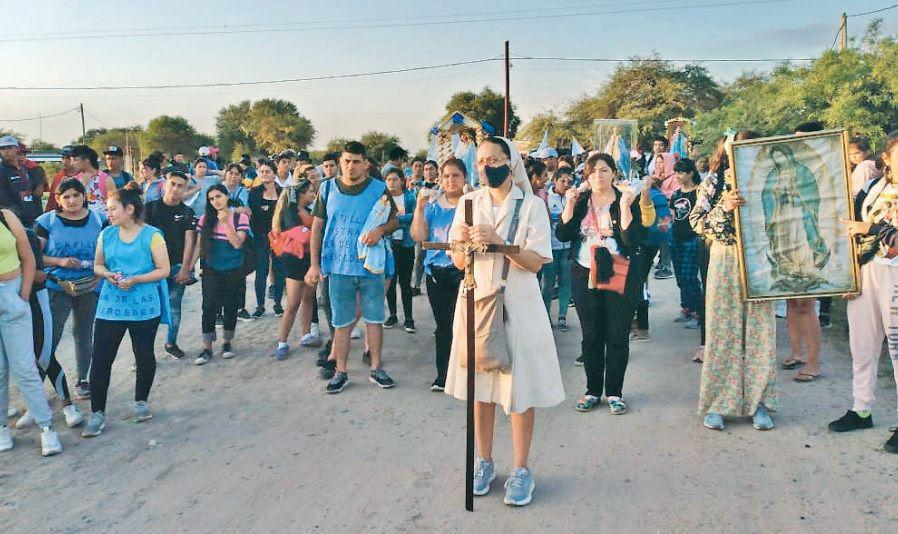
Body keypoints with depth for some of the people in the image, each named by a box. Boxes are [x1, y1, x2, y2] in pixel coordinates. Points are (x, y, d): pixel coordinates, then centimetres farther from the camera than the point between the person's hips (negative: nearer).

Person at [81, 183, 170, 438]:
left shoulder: (152, 236, -8)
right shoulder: (106, 234, 4)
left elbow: (163, 270, -9)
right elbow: (98, 265, 14)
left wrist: (135, 280, -20)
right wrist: (107, 275, -8)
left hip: (144, 308, -3)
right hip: (110, 306, 3)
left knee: (144, 356, 12)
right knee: (101, 359, -1)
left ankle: (141, 401, 33)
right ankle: (97, 412, 10)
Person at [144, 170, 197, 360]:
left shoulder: (187, 212, 6)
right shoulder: (151, 207, 4)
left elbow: (189, 240, 0)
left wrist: (185, 268, -7)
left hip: (177, 266, 1)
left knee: (174, 306, 10)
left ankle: (171, 343, 24)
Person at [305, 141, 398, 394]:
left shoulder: (379, 188, 0)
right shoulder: (328, 188, 4)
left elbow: (394, 220, 5)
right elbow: (318, 226, 7)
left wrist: (380, 230, -18)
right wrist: (315, 264, 2)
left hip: (371, 266, 0)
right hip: (338, 267, 1)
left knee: (374, 319, 8)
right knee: (341, 323, 8)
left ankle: (376, 368, 22)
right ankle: (340, 371, 19)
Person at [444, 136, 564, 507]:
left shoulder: (531, 205, -2)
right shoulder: (469, 203, 7)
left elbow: (535, 263, -10)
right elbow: (458, 263, 6)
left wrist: (499, 240, -23)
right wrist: (463, 242, -15)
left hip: (517, 305, -3)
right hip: (476, 301, 3)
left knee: (519, 386, 1)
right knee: (480, 384, 10)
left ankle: (521, 470, 14)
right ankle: (484, 462, 25)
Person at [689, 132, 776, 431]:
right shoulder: (714, 182, 4)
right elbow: (696, 222, -4)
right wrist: (724, 208, -18)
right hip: (725, 261, -2)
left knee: (760, 331, 3)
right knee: (722, 331, 1)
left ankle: (758, 402, 13)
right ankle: (717, 403, 10)